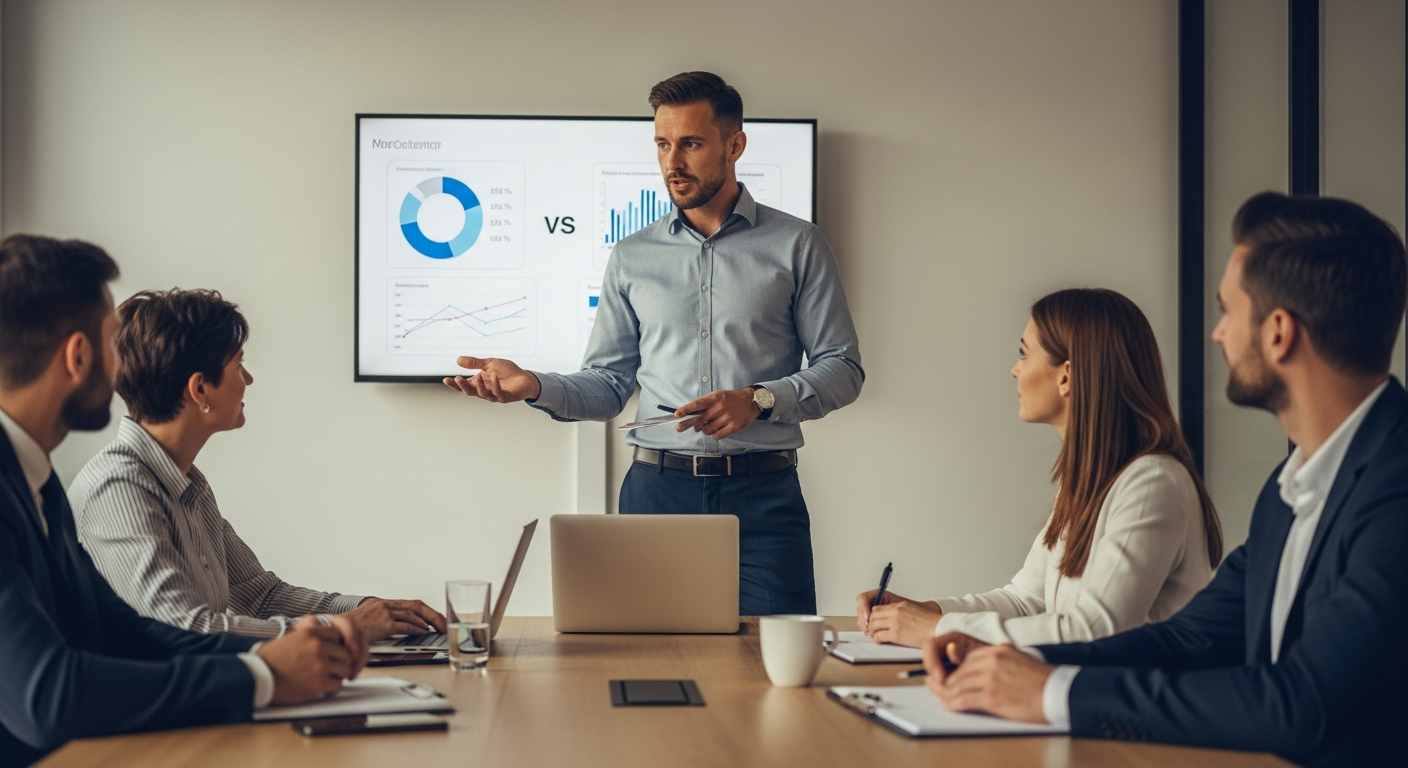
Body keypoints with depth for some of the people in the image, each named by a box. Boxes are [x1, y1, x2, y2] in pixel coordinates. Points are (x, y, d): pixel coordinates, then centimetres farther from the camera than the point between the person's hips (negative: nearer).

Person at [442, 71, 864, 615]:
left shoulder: (796, 245, 6)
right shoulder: (632, 257, 14)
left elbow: (842, 369, 4)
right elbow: (608, 385, 13)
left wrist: (758, 400, -11)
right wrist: (533, 387, -6)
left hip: (762, 494, -2)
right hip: (657, 490, 2)